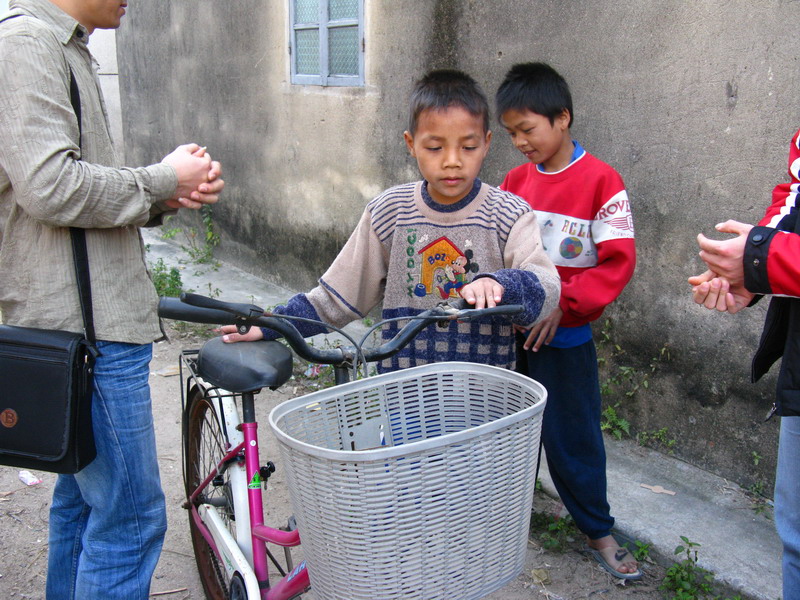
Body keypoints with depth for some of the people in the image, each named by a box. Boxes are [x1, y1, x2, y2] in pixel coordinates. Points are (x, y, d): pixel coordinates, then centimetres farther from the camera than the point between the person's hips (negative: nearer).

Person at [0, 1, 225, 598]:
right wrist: (164, 179, -11)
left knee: (83, 497, 20)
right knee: (131, 516, -3)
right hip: (87, 325, -11)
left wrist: (166, 195, 2)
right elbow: (50, 186, -24)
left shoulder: (66, 51, 21)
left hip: (87, 321, 11)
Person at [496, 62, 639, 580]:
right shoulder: (516, 181, 5)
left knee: (572, 436, 7)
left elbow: (618, 263, -14)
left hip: (564, 337, -5)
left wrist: (563, 305, -20)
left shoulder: (601, 181, -11)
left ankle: (599, 533, 26)